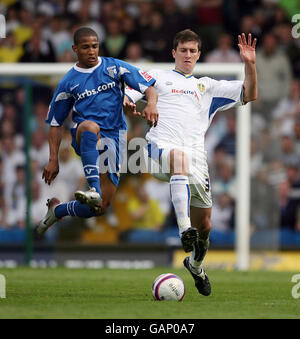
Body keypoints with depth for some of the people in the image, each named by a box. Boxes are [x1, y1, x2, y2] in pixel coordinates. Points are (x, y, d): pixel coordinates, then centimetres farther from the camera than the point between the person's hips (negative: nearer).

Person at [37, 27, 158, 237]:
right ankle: (94, 189, -52)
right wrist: (53, 160, 4)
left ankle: (58, 210, 22)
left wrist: (151, 103, -22)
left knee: (100, 208, -7)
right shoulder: (68, 82, 8)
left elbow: (149, 87, 2)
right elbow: (56, 123, 13)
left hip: (114, 137, 1)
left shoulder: (114, 67, 7)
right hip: (82, 138, -1)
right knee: (90, 126, -42)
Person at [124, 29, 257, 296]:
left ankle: (196, 264, 36)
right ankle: (184, 229, -52)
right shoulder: (157, 77, 23)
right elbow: (124, 95, 13)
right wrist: (126, 103, -11)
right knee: (179, 156, -42)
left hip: (195, 157, 4)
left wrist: (250, 64, 6)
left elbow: (250, 94, 22)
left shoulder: (207, 86, 28)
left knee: (204, 225, 3)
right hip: (161, 146, -4)